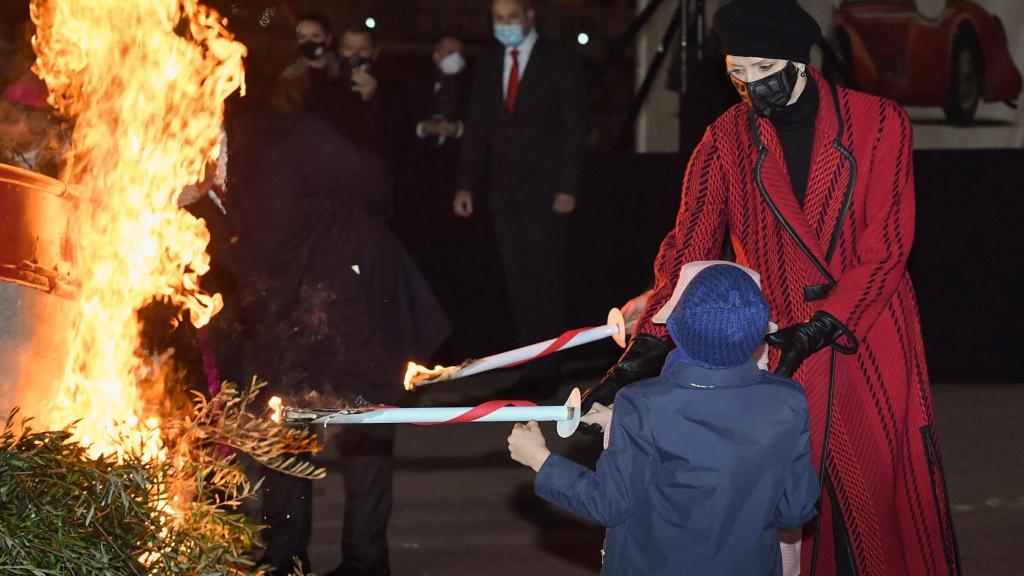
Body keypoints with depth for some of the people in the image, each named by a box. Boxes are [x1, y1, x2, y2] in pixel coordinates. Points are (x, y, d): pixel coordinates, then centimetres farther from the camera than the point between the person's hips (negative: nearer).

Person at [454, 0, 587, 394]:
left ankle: (547, 367, 0)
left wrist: (568, 188, -11)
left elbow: (575, 128, -5)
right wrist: (465, 184, 4)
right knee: (518, 280, 3)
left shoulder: (561, 62, -2)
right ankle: (527, 359, 6)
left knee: (545, 277, -4)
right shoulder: (487, 64, 12)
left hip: (545, 188, -4)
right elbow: (476, 128, 12)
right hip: (503, 189, 4)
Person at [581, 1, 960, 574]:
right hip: (778, 351, 1)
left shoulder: (879, 123, -5)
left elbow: (885, 250, -9)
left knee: (889, 500, 3)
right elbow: (687, 248, -6)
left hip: (874, 343, -1)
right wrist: (644, 349, -18)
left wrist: (820, 329, -19)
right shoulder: (727, 140, 1)